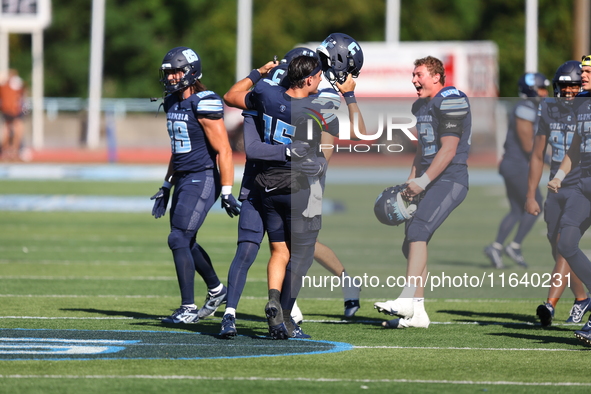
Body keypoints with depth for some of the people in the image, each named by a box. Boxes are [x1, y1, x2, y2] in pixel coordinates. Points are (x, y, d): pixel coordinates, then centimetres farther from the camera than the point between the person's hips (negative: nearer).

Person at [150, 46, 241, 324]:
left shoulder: (204, 105, -17)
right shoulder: (173, 103, 11)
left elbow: (223, 151, -17)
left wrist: (226, 193, -19)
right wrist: (166, 187, 21)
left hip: (202, 179, -9)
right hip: (182, 180, 9)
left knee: (179, 240, -13)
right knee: (186, 242, 17)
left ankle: (188, 308, -9)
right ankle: (216, 290, 36)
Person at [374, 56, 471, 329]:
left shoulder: (450, 101, -12)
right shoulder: (421, 106, 18)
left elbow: (448, 150, -17)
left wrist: (422, 181, -18)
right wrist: (410, 183, 15)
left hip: (450, 180, -10)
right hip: (429, 182, 10)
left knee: (417, 231, -24)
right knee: (411, 244, 7)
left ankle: (407, 299, -32)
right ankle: (416, 313, 10)